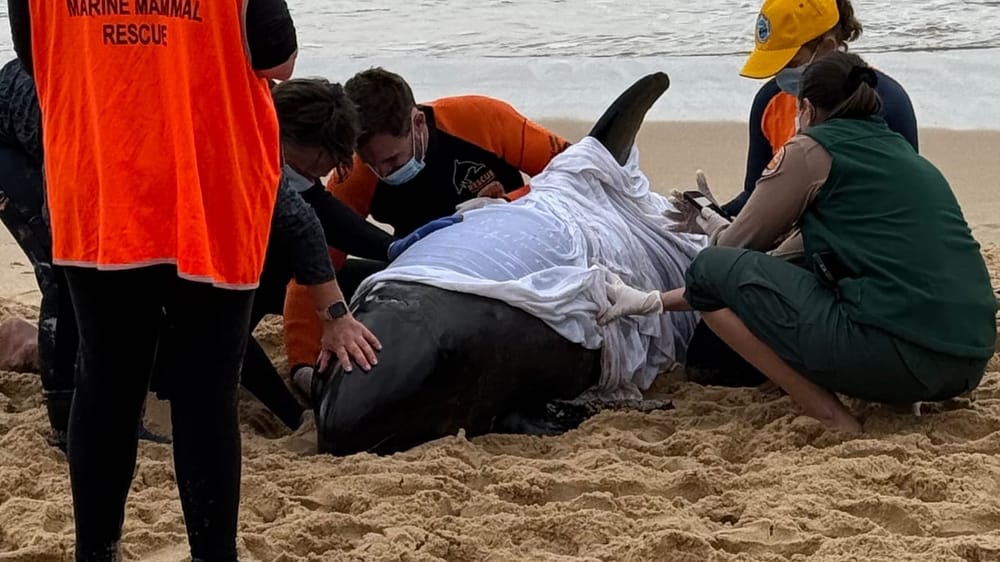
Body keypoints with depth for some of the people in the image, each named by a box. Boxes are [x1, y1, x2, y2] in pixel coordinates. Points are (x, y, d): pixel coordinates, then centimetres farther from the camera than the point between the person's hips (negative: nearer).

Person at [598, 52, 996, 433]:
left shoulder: (813, 149, 2)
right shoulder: (903, 152, 24)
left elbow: (738, 240, 11)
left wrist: (716, 230, 36)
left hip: (896, 356, -10)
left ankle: (833, 420, -3)